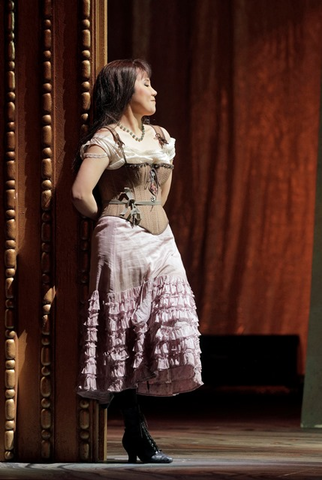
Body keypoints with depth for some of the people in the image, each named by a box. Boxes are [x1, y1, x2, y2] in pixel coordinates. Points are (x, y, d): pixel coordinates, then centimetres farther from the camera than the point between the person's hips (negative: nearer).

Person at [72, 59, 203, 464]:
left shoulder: (160, 138, 16)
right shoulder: (108, 138, -7)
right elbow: (80, 193, -17)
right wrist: (107, 220, 0)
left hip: (161, 243, 7)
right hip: (121, 244, -7)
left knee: (166, 335, 1)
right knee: (124, 340, -4)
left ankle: (134, 430, 10)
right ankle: (137, 434, 0)